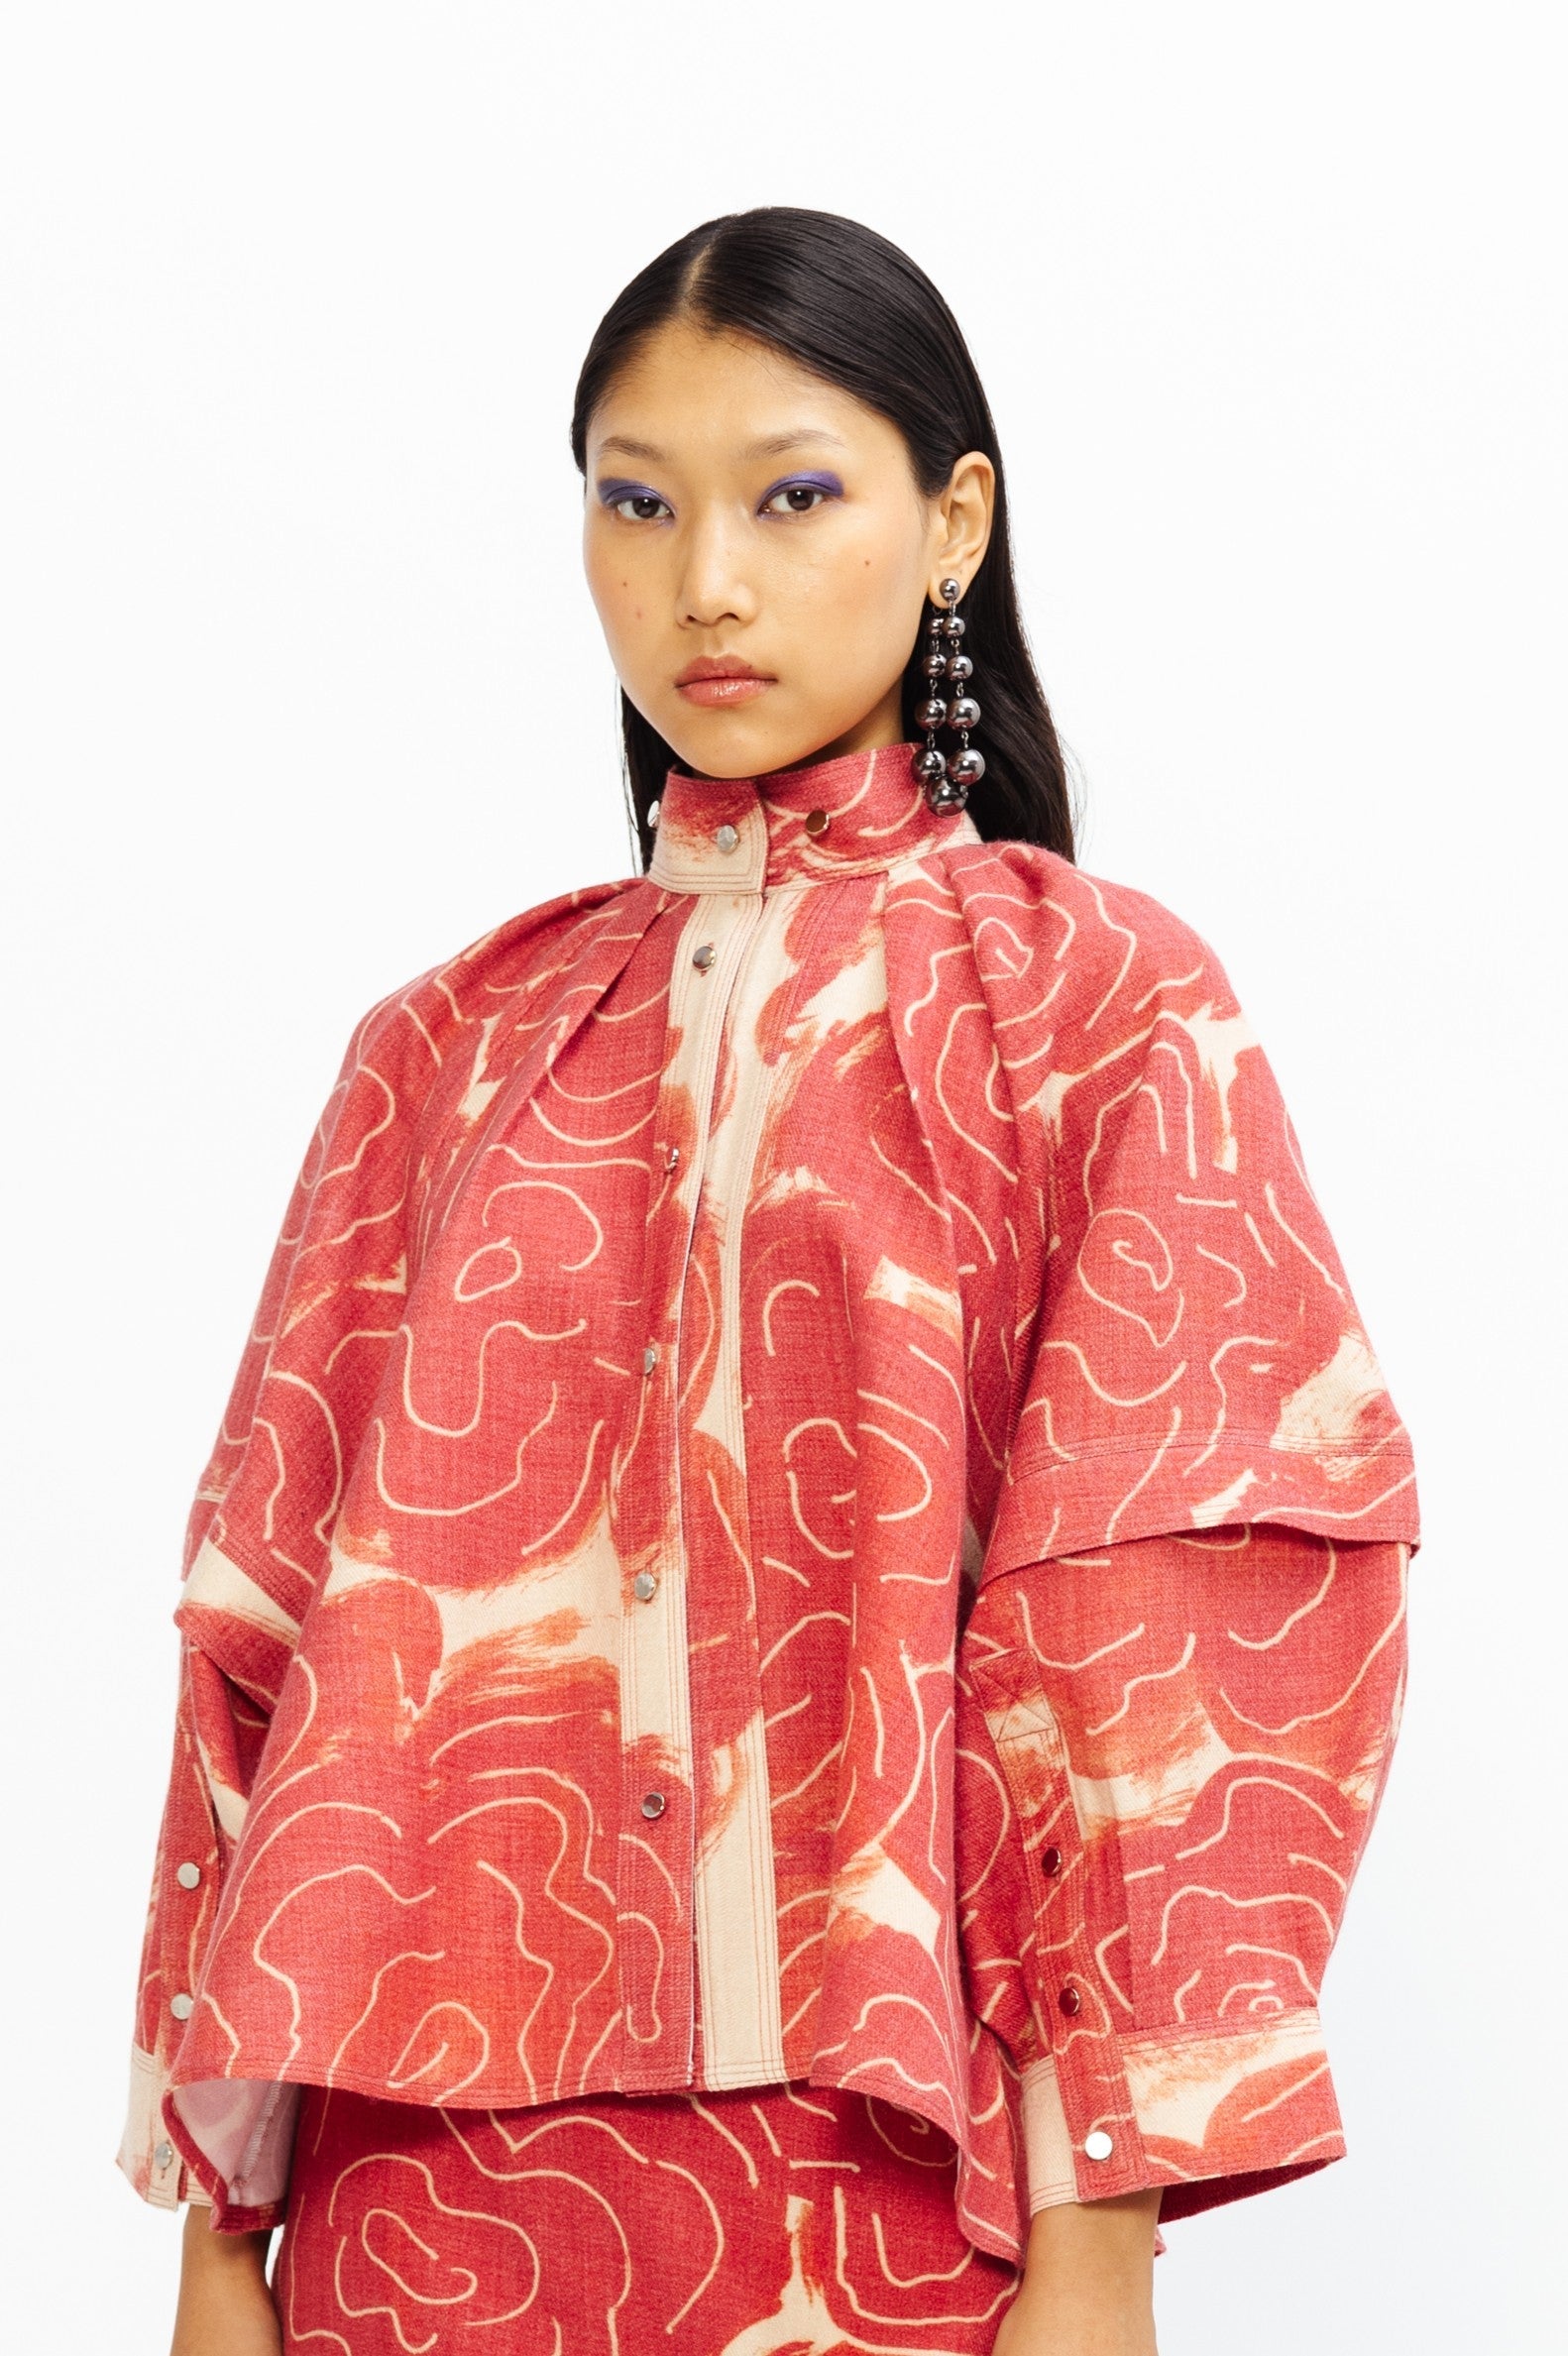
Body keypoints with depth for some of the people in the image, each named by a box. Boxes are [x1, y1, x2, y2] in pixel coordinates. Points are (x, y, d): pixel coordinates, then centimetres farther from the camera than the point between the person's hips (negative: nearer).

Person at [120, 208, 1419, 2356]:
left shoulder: (1097, 1008, -1)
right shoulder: (457, 1046, 9)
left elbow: (1178, 1634, -7)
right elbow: (272, 1611, 6)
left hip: (893, 2174, -3)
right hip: (436, 2167, 3)